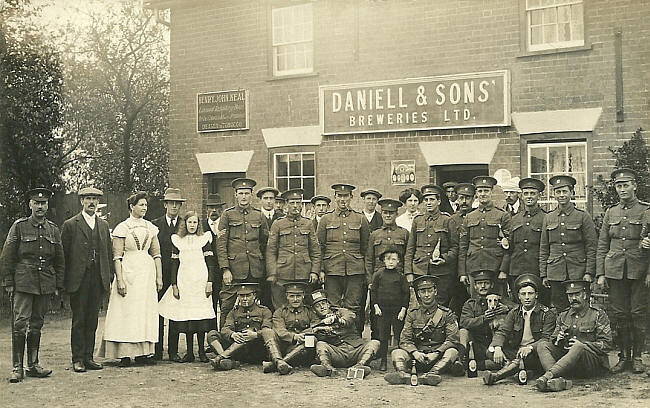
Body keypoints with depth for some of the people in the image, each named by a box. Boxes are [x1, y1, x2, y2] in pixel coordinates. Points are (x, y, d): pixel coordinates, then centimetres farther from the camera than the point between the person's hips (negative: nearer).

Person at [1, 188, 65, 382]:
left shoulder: (53, 229, 11)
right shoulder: (19, 226, 1)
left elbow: (60, 260, 15)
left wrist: (58, 286, 10)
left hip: (46, 284, 3)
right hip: (23, 283, -3)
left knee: (37, 325, 9)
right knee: (20, 324, -8)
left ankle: (33, 365, 17)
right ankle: (17, 367, -3)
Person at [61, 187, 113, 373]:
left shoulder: (103, 225, 14)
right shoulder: (70, 225, 0)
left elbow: (109, 253, 15)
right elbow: (63, 254, -2)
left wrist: (109, 278, 8)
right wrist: (65, 281, -6)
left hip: (98, 280, 4)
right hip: (79, 280, -4)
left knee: (92, 320, 8)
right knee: (79, 321, 0)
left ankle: (88, 357, 15)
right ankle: (77, 359, 6)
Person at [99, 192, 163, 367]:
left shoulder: (150, 227, 11)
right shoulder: (122, 228, -2)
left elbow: (156, 254, 12)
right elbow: (117, 257, -7)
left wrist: (159, 277, 5)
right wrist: (119, 280, -14)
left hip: (147, 272, 5)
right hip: (128, 272, -4)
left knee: (146, 311, 4)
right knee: (126, 312, -5)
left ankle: (143, 352, 9)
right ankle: (124, 354, -1)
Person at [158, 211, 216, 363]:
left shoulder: (204, 239, 7)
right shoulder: (178, 241, 11)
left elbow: (211, 263, 3)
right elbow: (174, 264, 10)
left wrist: (210, 282, -6)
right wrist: (174, 285, 2)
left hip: (201, 281, -2)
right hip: (184, 282, 2)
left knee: (201, 315, -5)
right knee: (186, 317, 0)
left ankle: (202, 352, 3)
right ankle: (189, 352, 6)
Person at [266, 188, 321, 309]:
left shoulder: (308, 224, 11)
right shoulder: (277, 225, 6)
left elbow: (315, 250, 11)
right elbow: (271, 251, 4)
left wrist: (315, 271, 1)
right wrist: (272, 274, -4)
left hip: (304, 275, 2)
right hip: (283, 275, -1)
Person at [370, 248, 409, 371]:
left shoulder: (401, 276, 0)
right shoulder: (379, 274, 2)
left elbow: (406, 293, 2)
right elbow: (373, 291, 6)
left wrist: (403, 309, -4)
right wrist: (375, 306, -2)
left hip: (397, 310, -1)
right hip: (382, 310, 1)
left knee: (399, 335, 3)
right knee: (383, 336, 5)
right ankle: (383, 361, 14)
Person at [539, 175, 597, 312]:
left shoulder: (583, 216, 1)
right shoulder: (548, 218, 10)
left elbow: (592, 247, 0)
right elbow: (543, 249, 12)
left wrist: (589, 273, -8)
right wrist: (543, 274, 6)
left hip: (578, 274, -2)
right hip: (555, 274, 2)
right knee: (558, 311, 3)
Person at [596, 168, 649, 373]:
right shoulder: (611, 212, 11)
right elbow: (602, 245, 11)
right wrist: (600, 273, 4)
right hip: (614, 270, 3)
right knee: (617, 315, 4)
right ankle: (623, 356, 15)